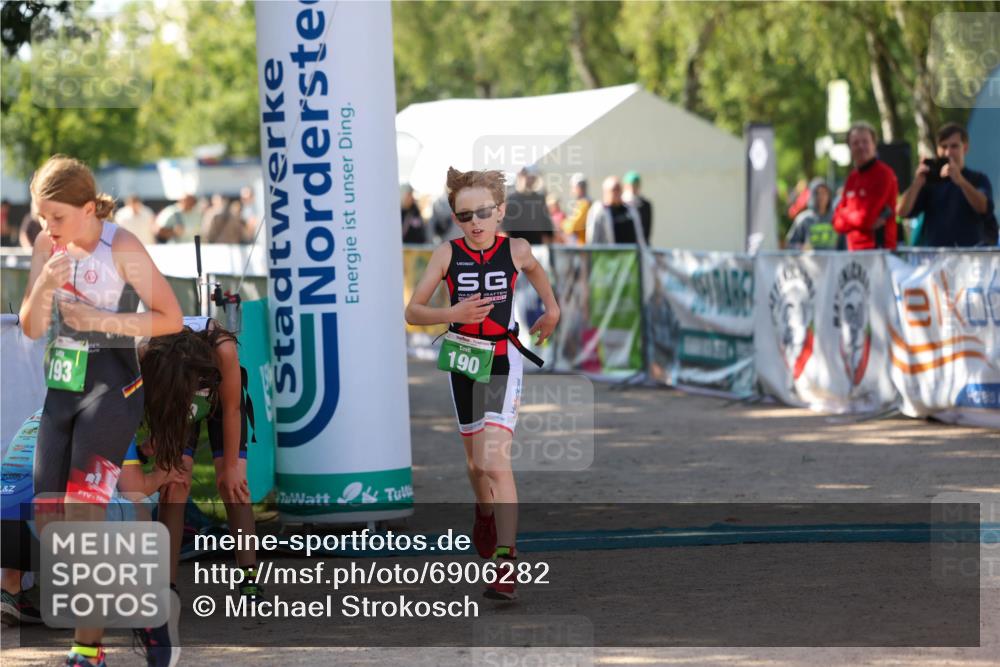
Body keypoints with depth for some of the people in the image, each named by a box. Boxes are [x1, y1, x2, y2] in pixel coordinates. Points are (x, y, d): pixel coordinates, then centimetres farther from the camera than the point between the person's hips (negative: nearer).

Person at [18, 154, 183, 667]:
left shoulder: (122, 248, -11)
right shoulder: (47, 246, 6)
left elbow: (170, 318, -10)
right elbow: (31, 328, 6)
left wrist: (101, 319, -17)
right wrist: (44, 285, -14)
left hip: (111, 388, -7)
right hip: (61, 389, 7)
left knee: (83, 517, -13)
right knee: (48, 519, 2)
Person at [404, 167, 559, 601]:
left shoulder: (516, 251, -5)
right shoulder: (447, 255, -7)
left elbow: (535, 270, 21)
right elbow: (412, 311, -8)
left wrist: (551, 309, 26)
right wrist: (452, 314, -23)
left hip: (503, 361, -2)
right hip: (462, 360, 2)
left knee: (495, 461, -17)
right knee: (475, 460, 18)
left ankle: (505, 561, -20)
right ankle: (485, 512, 51)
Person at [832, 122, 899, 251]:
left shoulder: (883, 174, -8)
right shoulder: (852, 177, 15)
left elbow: (865, 218, -15)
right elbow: (838, 223, 9)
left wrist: (846, 216, 5)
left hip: (878, 248, -8)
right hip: (853, 249, 8)